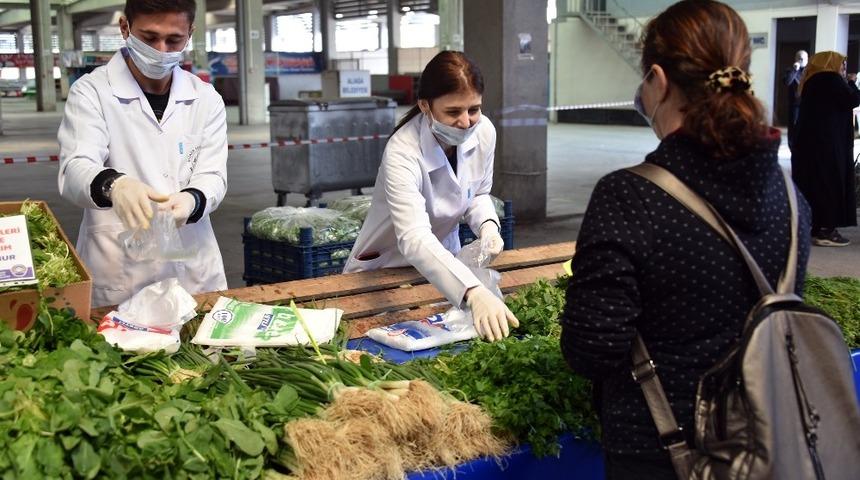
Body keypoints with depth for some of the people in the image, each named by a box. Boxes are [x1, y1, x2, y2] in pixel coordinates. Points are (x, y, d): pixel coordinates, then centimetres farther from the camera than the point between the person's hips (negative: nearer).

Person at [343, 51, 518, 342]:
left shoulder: (484, 132, -14)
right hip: (386, 271, -4)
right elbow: (413, 239, -44)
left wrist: (487, 225, -18)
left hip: (444, 264, 4)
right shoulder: (402, 152, -31)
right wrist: (474, 293, -58)